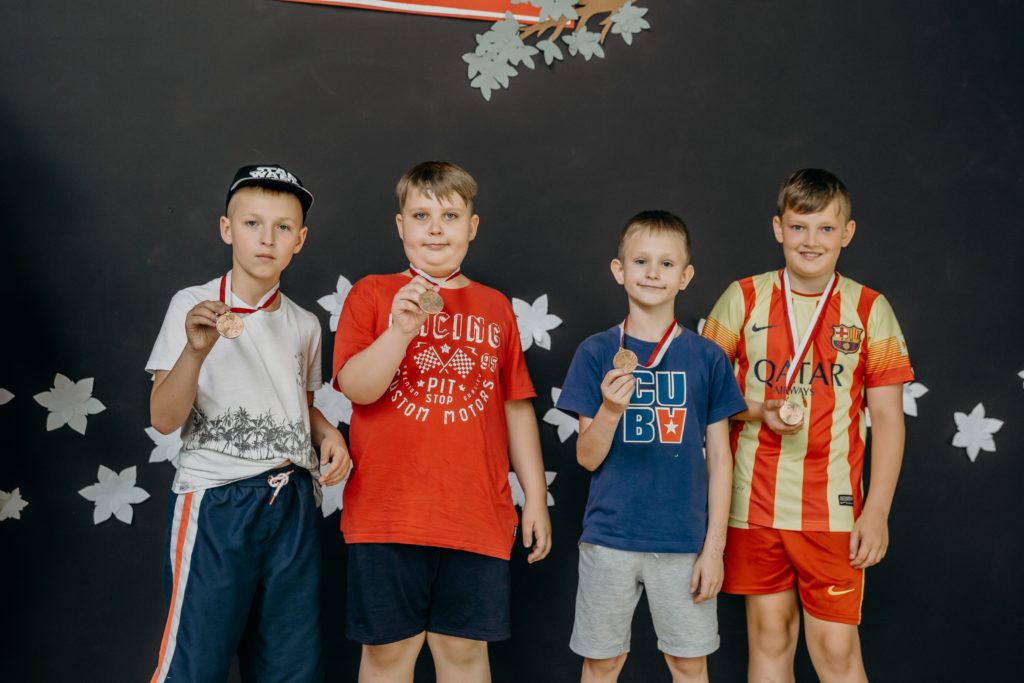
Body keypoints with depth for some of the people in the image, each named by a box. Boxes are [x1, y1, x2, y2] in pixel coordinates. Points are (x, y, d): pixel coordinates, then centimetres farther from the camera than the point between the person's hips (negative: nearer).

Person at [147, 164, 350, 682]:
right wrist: (196, 350, -24)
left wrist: (328, 433, 2)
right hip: (215, 501, -4)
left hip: (292, 503, 4)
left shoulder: (304, 324, 10)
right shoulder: (193, 306, -2)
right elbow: (164, 420, -8)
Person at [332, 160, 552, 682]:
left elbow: (517, 408, 12)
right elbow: (356, 388, -9)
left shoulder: (495, 307, 10)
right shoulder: (372, 295, 4)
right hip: (386, 515, -1)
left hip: (475, 516, 2)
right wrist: (402, 328, -22)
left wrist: (536, 497, 10)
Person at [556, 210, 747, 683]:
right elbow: (588, 458, -2)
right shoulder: (596, 353, -1)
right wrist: (610, 409, -21)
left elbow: (719, 457, 2)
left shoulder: (707, 358, 0)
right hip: (609, 537, 0)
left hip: (685, 541, 0)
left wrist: (715, 546, -2)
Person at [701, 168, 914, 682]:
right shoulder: (744, 298, 1)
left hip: (834, 508, -1)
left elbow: (887, 417, 1)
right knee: (770, 633, 11)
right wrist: (760, 412, -13)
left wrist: (877, 510, -5)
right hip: (754, 503, 1)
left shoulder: (869, 310, 0)